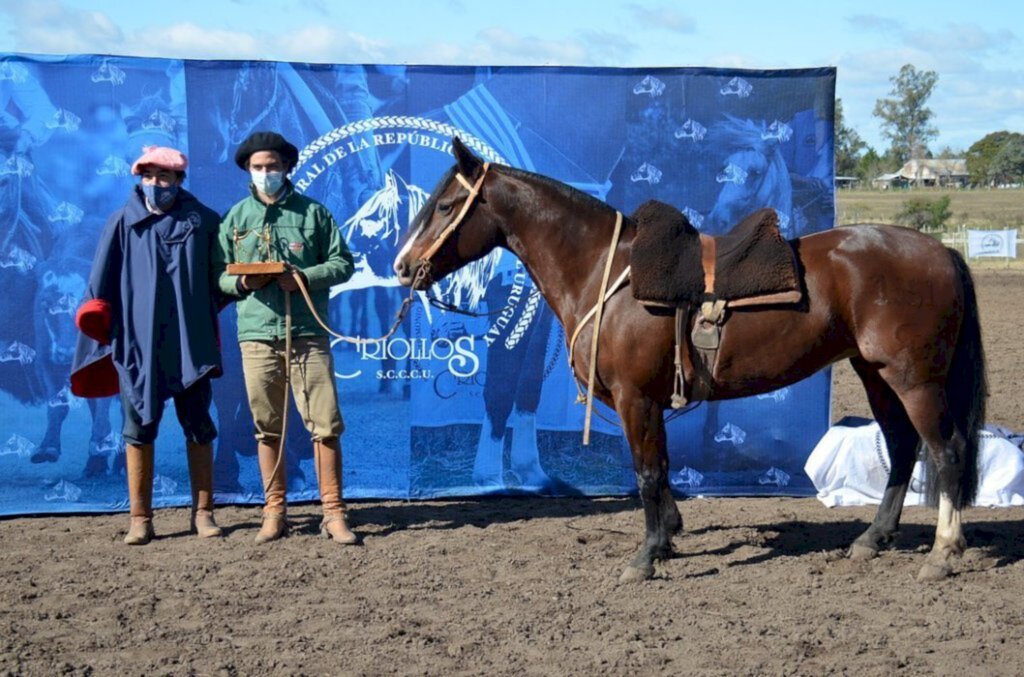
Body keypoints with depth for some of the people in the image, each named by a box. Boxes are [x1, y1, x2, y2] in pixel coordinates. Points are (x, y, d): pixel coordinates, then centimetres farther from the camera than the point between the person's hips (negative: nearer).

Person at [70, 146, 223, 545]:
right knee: (138, 430, 3)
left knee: (198, 428, 5)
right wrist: (96, 311, -11)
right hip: (137, 343, 0)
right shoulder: (124, 223, 2)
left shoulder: (202, 222, 3)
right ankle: (140, 519, 9)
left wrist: (210, 316, 3)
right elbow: (103, 280, 1)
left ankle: (203, 512, 14)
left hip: (189, 343, 0)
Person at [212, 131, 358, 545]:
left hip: (307, 333, -1)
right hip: (257, 335, 1)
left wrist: (306, 277, -12)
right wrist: (241, 282, -11)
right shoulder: (236, 218, 11)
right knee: (267, 428, 6)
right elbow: (218, 275, 11)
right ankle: (275, 514, 15)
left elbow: (343, 263, 4)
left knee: (325, 424, -4)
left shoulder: (313, 212, 6)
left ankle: (333, 513, 3)